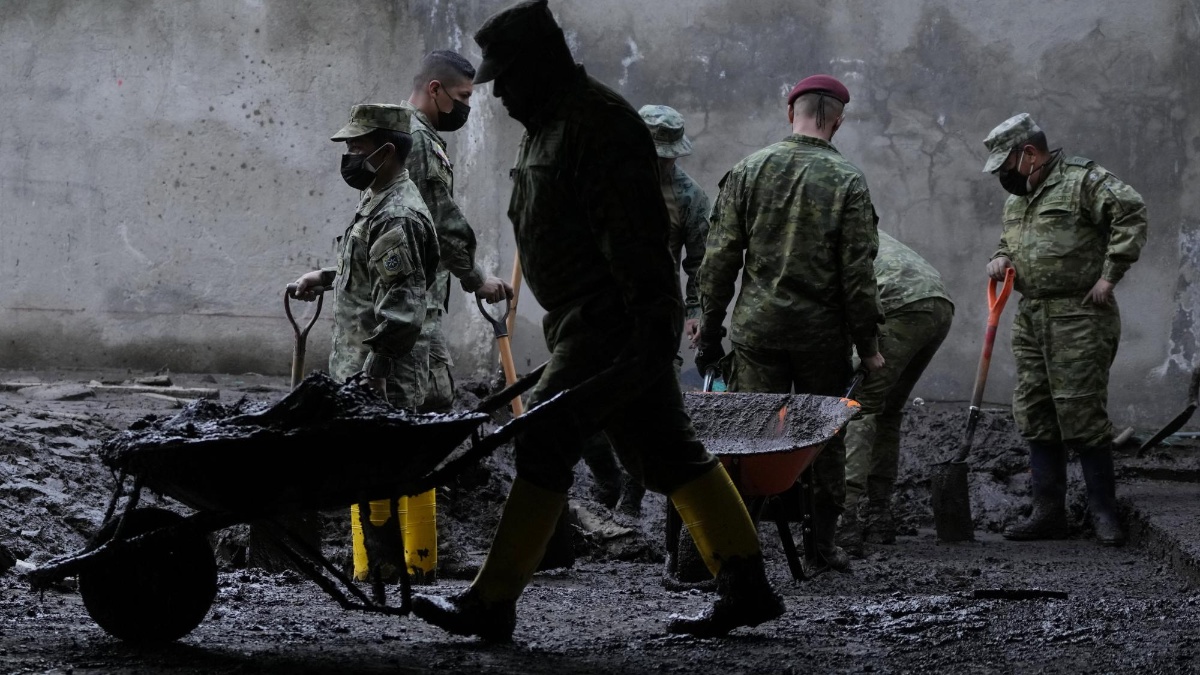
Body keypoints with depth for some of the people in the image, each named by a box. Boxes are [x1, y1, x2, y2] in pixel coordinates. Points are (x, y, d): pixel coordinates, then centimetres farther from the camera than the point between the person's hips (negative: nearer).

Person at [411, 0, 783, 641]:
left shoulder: (598, 124, -15)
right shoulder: (549, 124, 19)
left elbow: (635, 236, -22)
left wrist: (654, 328, -26)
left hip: (611, 320, -11)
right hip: (587, 320, 11)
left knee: (544, 443, -10)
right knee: (667, 453, 10)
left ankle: (490, 604, -7)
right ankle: (746, 588, 14)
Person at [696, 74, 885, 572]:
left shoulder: (748, 171, 3)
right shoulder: (847, 181, -3)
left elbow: (719, 259, 2)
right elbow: (858, 273, -6)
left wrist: (710, 329, 9)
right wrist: (867, 344, 1)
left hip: (757, 327, 1)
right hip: (824, 333, -1)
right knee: (826, 435, 12)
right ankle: (823, 539, 15)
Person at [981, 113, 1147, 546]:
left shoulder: (1082, 180, -8)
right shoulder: (1016, 197, 18)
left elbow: (1131, 211, -19)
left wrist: (1109, 275, -20)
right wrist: (1001, 258, 9)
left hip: (1078, 318, -8)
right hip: (1029, 319, 8)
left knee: (1082, 414, -8)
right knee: (1035, 416, 8)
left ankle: (1104, 513, 2)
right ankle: (1049, 512, 14)